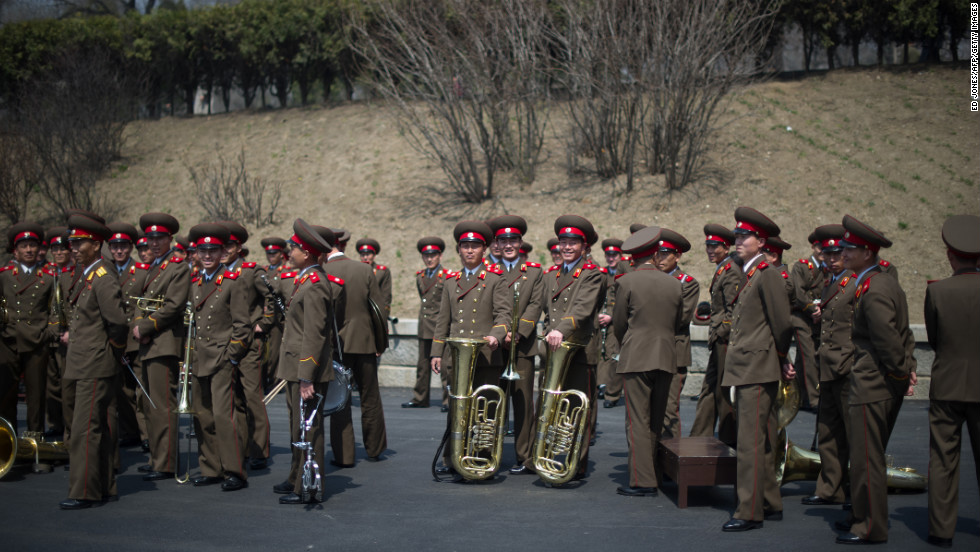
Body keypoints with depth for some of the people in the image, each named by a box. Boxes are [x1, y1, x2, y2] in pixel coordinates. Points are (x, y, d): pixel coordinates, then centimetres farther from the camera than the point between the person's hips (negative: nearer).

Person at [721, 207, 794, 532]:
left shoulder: (768, 275, -12)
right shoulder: (747, 276, 16)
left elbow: (782, 324, -13)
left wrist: (782, 362, -1)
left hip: (758, 371, -10)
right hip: (744, 371, 10)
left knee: (750, 443, -8)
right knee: (758, 442, 15)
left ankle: (750, 512, -4)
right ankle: (770, 504, 24)